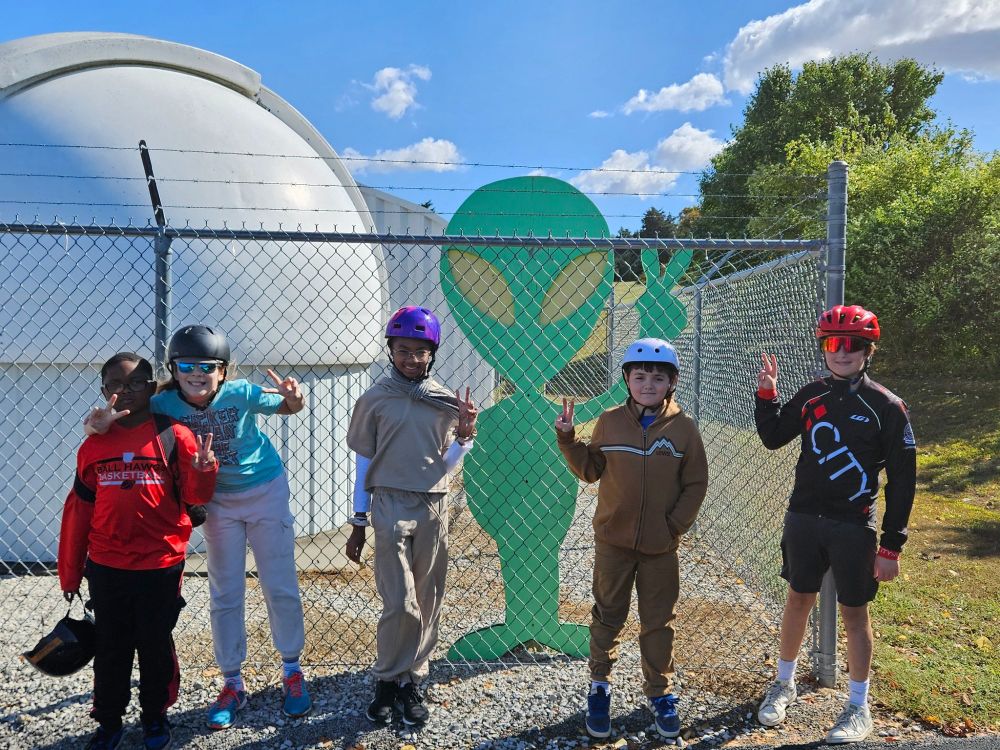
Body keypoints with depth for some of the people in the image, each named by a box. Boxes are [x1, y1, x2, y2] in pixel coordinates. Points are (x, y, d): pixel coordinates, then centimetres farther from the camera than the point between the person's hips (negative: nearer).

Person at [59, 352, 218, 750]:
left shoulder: (174, 435, -5)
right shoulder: (94, 444, 3)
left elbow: (195, 496, -4)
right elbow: (78, 511, 7)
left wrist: (204, 470, -27)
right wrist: (70, 571, 10)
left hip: (160, 565, -2)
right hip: (106, 567, 2)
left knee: (155, 645, 11)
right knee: (110, 647, 14)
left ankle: (156, 717, 31)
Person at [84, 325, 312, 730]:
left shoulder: (241, 393, -23)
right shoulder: (165, 405, -19)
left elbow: (288, 407, -9)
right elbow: (104, 424, -17)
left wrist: (294, 397, -33)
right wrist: (98, 424, -42)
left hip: (266, 491, -2)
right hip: (218, 501, 2)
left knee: (280, 587, 4)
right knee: (225, 595, 9)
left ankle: (292, 672, 22)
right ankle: (233, 684, 23)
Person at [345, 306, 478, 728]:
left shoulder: (445, 402, 4)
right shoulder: (374, 400, -1)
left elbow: (446, 465, 6)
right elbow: (364, 463, 5)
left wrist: (466, 434, -12)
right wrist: (358, 523, 6)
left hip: (434, 508, 3)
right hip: (391, 506, -2)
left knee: (427, 602, 7)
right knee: (400, 602, -7)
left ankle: (411, 680, 21)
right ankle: (388, 680, 13)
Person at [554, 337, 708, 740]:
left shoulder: (684, 427, -5)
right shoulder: (610, 421, -3)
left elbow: (696, 484, -1)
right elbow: (590, 470, 3)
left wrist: (675, 524, -9)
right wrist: (568, 439, -10)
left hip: (661, 545, 0)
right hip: (613, 540, 1)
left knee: (658, 622, 11)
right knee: (607, 617, 12)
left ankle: (661, 692, 28)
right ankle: (599, 687, 28)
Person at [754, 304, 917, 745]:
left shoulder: (887, 407, -9)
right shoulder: (811, 396, 2)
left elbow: (902, 482, -7)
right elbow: (773, 439, 14)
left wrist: (891, 546, -9)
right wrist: (766, 395, -2)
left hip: (854, 527, -3)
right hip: (803, 518, 4)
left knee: (854, 613, 7)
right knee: (798, 600, 15)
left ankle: (859, 709, 24)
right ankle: (784, 684, 33)